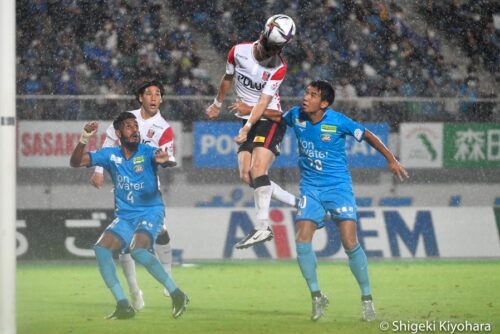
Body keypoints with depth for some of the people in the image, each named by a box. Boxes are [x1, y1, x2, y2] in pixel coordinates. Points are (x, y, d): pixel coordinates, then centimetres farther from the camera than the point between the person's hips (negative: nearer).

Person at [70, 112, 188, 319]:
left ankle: (177, 295, -18)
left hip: (150, 212, -5)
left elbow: (163, 158, -30)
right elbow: (76, 162, -1)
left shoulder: (146, 152, -9)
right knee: (101, 248, -17)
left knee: (138, 250, -30)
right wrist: (84, 139, -18)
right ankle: (123, 306, -14)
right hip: (124, 217, 5)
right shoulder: (110, 155, 2)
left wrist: (164, 159, -55)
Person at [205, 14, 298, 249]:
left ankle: (262, 228, -20)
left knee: (258, 170, -19)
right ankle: (296, 202, 5)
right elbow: (228, 78, 16)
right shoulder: (239, 52, -4)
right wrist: (217, 104, 28)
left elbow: (264, 101, -18)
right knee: (246, 175, -3)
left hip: (269, 119, -6)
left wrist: (247, 128, -27)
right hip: (248, 121, 6)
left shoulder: (279, 68, -15)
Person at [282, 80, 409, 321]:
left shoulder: (338, 122, -16)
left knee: (350, 243, -12)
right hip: (310, 187, 4)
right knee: (302, 240, -12)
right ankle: (316, 296, 5)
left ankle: (367, 298, 2)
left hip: (338, 186, -4)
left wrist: (391, 160, -1)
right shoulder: (296, 116, -5)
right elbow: (278, 117, 19)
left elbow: (368, 136, -2)